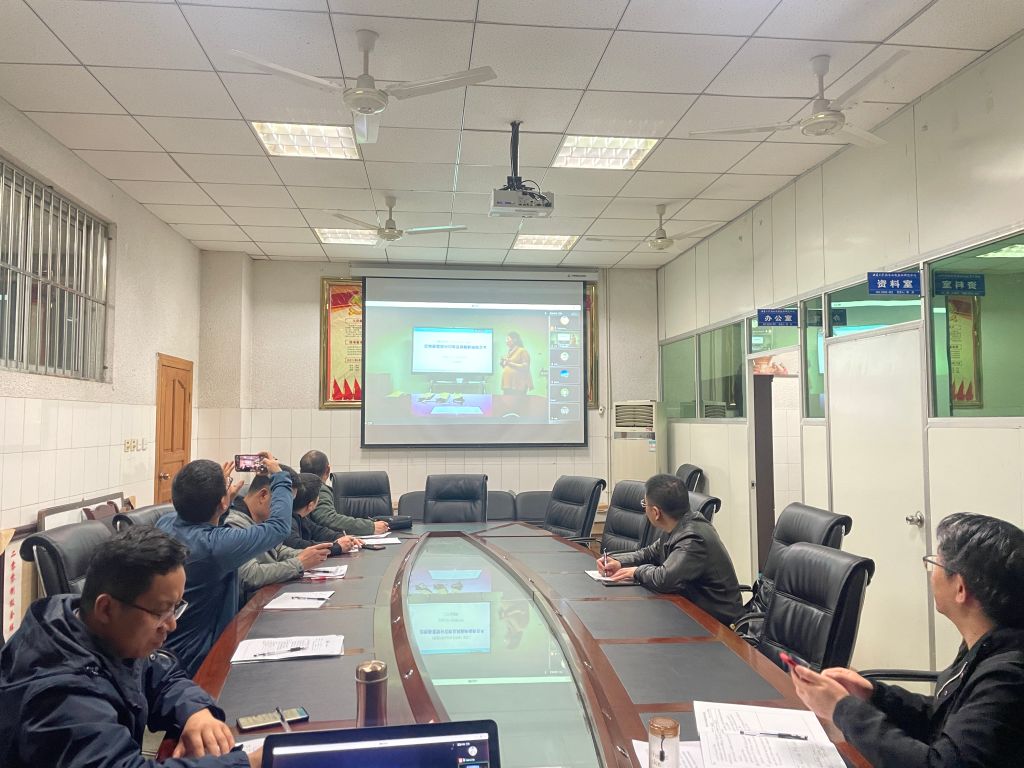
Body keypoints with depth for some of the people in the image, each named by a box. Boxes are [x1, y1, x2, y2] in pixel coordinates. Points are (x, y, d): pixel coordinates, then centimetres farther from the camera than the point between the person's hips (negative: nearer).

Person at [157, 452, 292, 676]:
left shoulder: (163, 523, -7)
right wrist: (280, 477, -1)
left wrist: (218, 492, 23)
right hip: (194, 663, -8)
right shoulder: (217, 545, -29)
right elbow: (279, 526, -14)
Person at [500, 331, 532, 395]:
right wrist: (503, 364, 10)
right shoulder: (510, 352, 23)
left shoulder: (522, 351, -2)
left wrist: (510, 363, -17)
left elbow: (525, 367, -11)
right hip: (508, 386, 8)